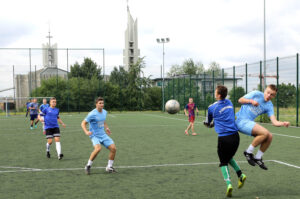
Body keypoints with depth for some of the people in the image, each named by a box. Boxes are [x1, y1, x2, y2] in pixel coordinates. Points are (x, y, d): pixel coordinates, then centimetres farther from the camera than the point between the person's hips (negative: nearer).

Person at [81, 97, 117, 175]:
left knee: (113, 148, -5)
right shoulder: (92, 114, -16)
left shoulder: (104, 112, 6)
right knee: (98, 148, -32)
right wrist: (86, 132, -26)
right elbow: (83, 123, -10)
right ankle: (88, 165, -12)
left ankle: (109, 167, 12)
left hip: (103, 135, 7)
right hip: (95, 135, -7)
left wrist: (106, 127, 11)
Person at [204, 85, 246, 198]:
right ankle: (240, 174, 9)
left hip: (223, 137, -5)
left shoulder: (212, 107, -3)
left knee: (223, 162, 9)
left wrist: (208, 123, 33)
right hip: (235, 136, 5)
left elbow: (208, 124, 12)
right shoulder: (229, 103, 12)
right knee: (229, 158, 26)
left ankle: (228, 183, -9)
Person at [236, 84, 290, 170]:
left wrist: (283, 123, -25)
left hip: (249, 122, 6)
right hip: (241, 120, -6)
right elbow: (240, 100, -1)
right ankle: (248, 152, -7)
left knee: (269, 137, -5)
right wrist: (251, 101, -18)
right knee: (265, 132, -23)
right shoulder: (256, 94, -6)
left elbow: (274, 122, -5)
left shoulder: (269, 106, 4)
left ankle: (258, 158, 13)